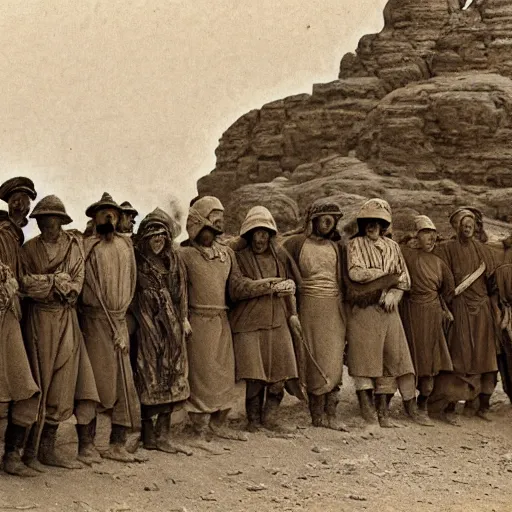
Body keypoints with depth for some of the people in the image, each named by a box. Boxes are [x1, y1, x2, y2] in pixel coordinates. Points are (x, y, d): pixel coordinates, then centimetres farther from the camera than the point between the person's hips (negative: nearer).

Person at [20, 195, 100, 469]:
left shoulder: (75, 245, 7)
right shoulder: (30, 248, 3)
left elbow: (77, 285, 1)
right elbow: (26, 284, -9)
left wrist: (45, 283, -9)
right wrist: (60, 281, -11)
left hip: (67, 321, 3)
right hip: (39, 320, -3)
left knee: (61, 387, 3)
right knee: (39, 385, -3)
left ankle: (48, 450, 11)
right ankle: (30, 450, 4)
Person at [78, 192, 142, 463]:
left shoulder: (126, 245, 14)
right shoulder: (86, 245, 1)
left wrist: (122, 324, 12)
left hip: (120, 322, 5)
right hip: (93, 321, -5)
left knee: (124, 384, 2)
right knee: (92, 383, -2)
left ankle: (118, 445, 9)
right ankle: (86, 445, 6)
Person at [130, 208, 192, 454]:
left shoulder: (173, 260, 12)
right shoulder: (136, 260, -3)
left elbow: (181, 291, 15)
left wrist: (184, 318, 9)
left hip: (170, 325, 5)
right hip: (146, 325, -5)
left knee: (171, 378, 2)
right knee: (148, 377, -3)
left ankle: (162, 435, 6)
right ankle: (148, 435, 4)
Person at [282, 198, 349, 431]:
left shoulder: (334, 246, 14)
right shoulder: (297, 242, 0)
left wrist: (344, 309, 15)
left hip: (334, 307, 4)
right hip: (310, 305, -4)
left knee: (334, 360, 0)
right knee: (316, 359, -1)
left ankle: (330, 414, 2)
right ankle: (317, 414, 6)